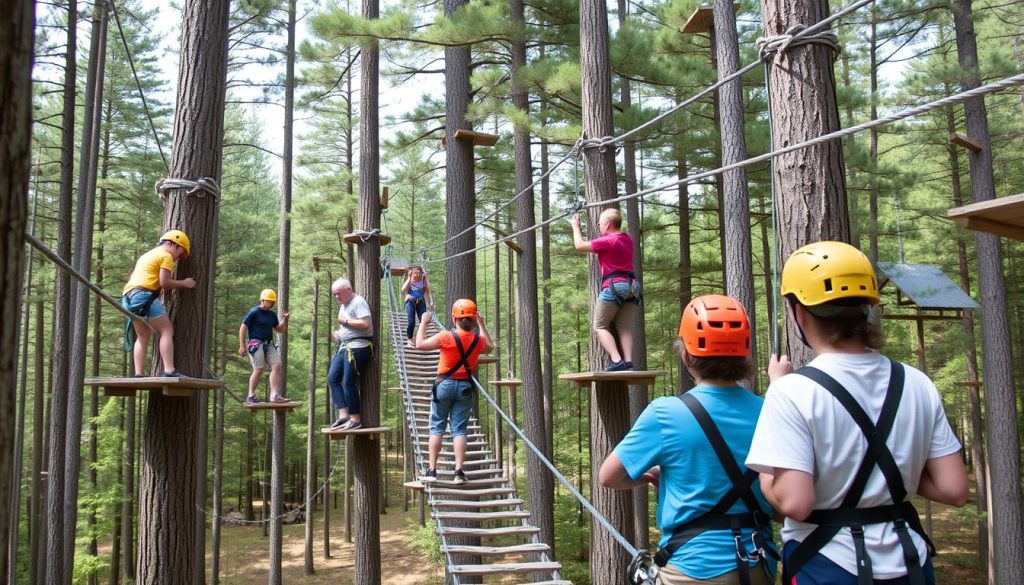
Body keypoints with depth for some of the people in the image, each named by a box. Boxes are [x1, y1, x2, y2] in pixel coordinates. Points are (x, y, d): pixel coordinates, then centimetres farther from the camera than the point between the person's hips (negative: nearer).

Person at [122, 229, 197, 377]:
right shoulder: (166, 255, 1)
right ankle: (169, 371, -20)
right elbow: (164, 282, -8)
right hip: (144, 295, -9)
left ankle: (138, 375, 6)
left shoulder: (147, 255, 30)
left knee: (143, 336, 14)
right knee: (167, 331, -8)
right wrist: (184, 283, 4)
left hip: (129, 295, 9)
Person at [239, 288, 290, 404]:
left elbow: (281, 330, 22)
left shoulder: (272, 314, 15)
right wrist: (242, 346, -11)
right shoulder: (254, 312, -4)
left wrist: (285, 319, 4)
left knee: (277, 366, -7)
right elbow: (242, 328, -6)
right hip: (256, 344, -7)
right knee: (259, 369, -10)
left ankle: (274, 395, -7)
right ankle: (250, 396, 2)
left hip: (269, 345, 7)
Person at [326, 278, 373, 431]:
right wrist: (339, 333, 14)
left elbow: (365, 323, -20)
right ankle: (343, 415, 0)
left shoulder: (358, 302, -8)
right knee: (332, 378, 2)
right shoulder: (343, 306, 22)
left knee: (348, 382, -10)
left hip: (357, 347, -10)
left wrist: (346, 321, -12)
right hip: (344, 347, 10)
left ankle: (356, 419, -2)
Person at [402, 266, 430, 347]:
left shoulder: (423, 281, 5)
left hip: (421, 302, 2)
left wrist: (425, 280, -6)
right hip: (410, 301, -2)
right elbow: (403, 290, -16)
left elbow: (428, 291, -5)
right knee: (411, 322, -11)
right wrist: (409, 278, -14)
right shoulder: (409, 280, -1)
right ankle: (409, 341, -1)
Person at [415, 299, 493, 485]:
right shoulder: (479, 340, -2)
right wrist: (481, 325, 26)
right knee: (459, 429, 4)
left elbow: (420, 344, -3)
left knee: (437, 427, 6)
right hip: (465, 386, 2)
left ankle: (432, 470, 7)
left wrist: (423, 323, 10)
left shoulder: (445, 337, -14)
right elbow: (490, 347, 22)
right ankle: (459, 472, -1)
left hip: (445, 384, -2)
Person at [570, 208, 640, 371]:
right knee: (624, 327, 12)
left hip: (614, 286, -7)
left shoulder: (607, 241, -9)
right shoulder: (627, 239, 15)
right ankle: (628, 362, -6)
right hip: (632, 286, 7)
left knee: (600, 326, 4)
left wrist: (575, 226, 12)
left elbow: (580, 245, -3)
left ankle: (617, 361, -13)